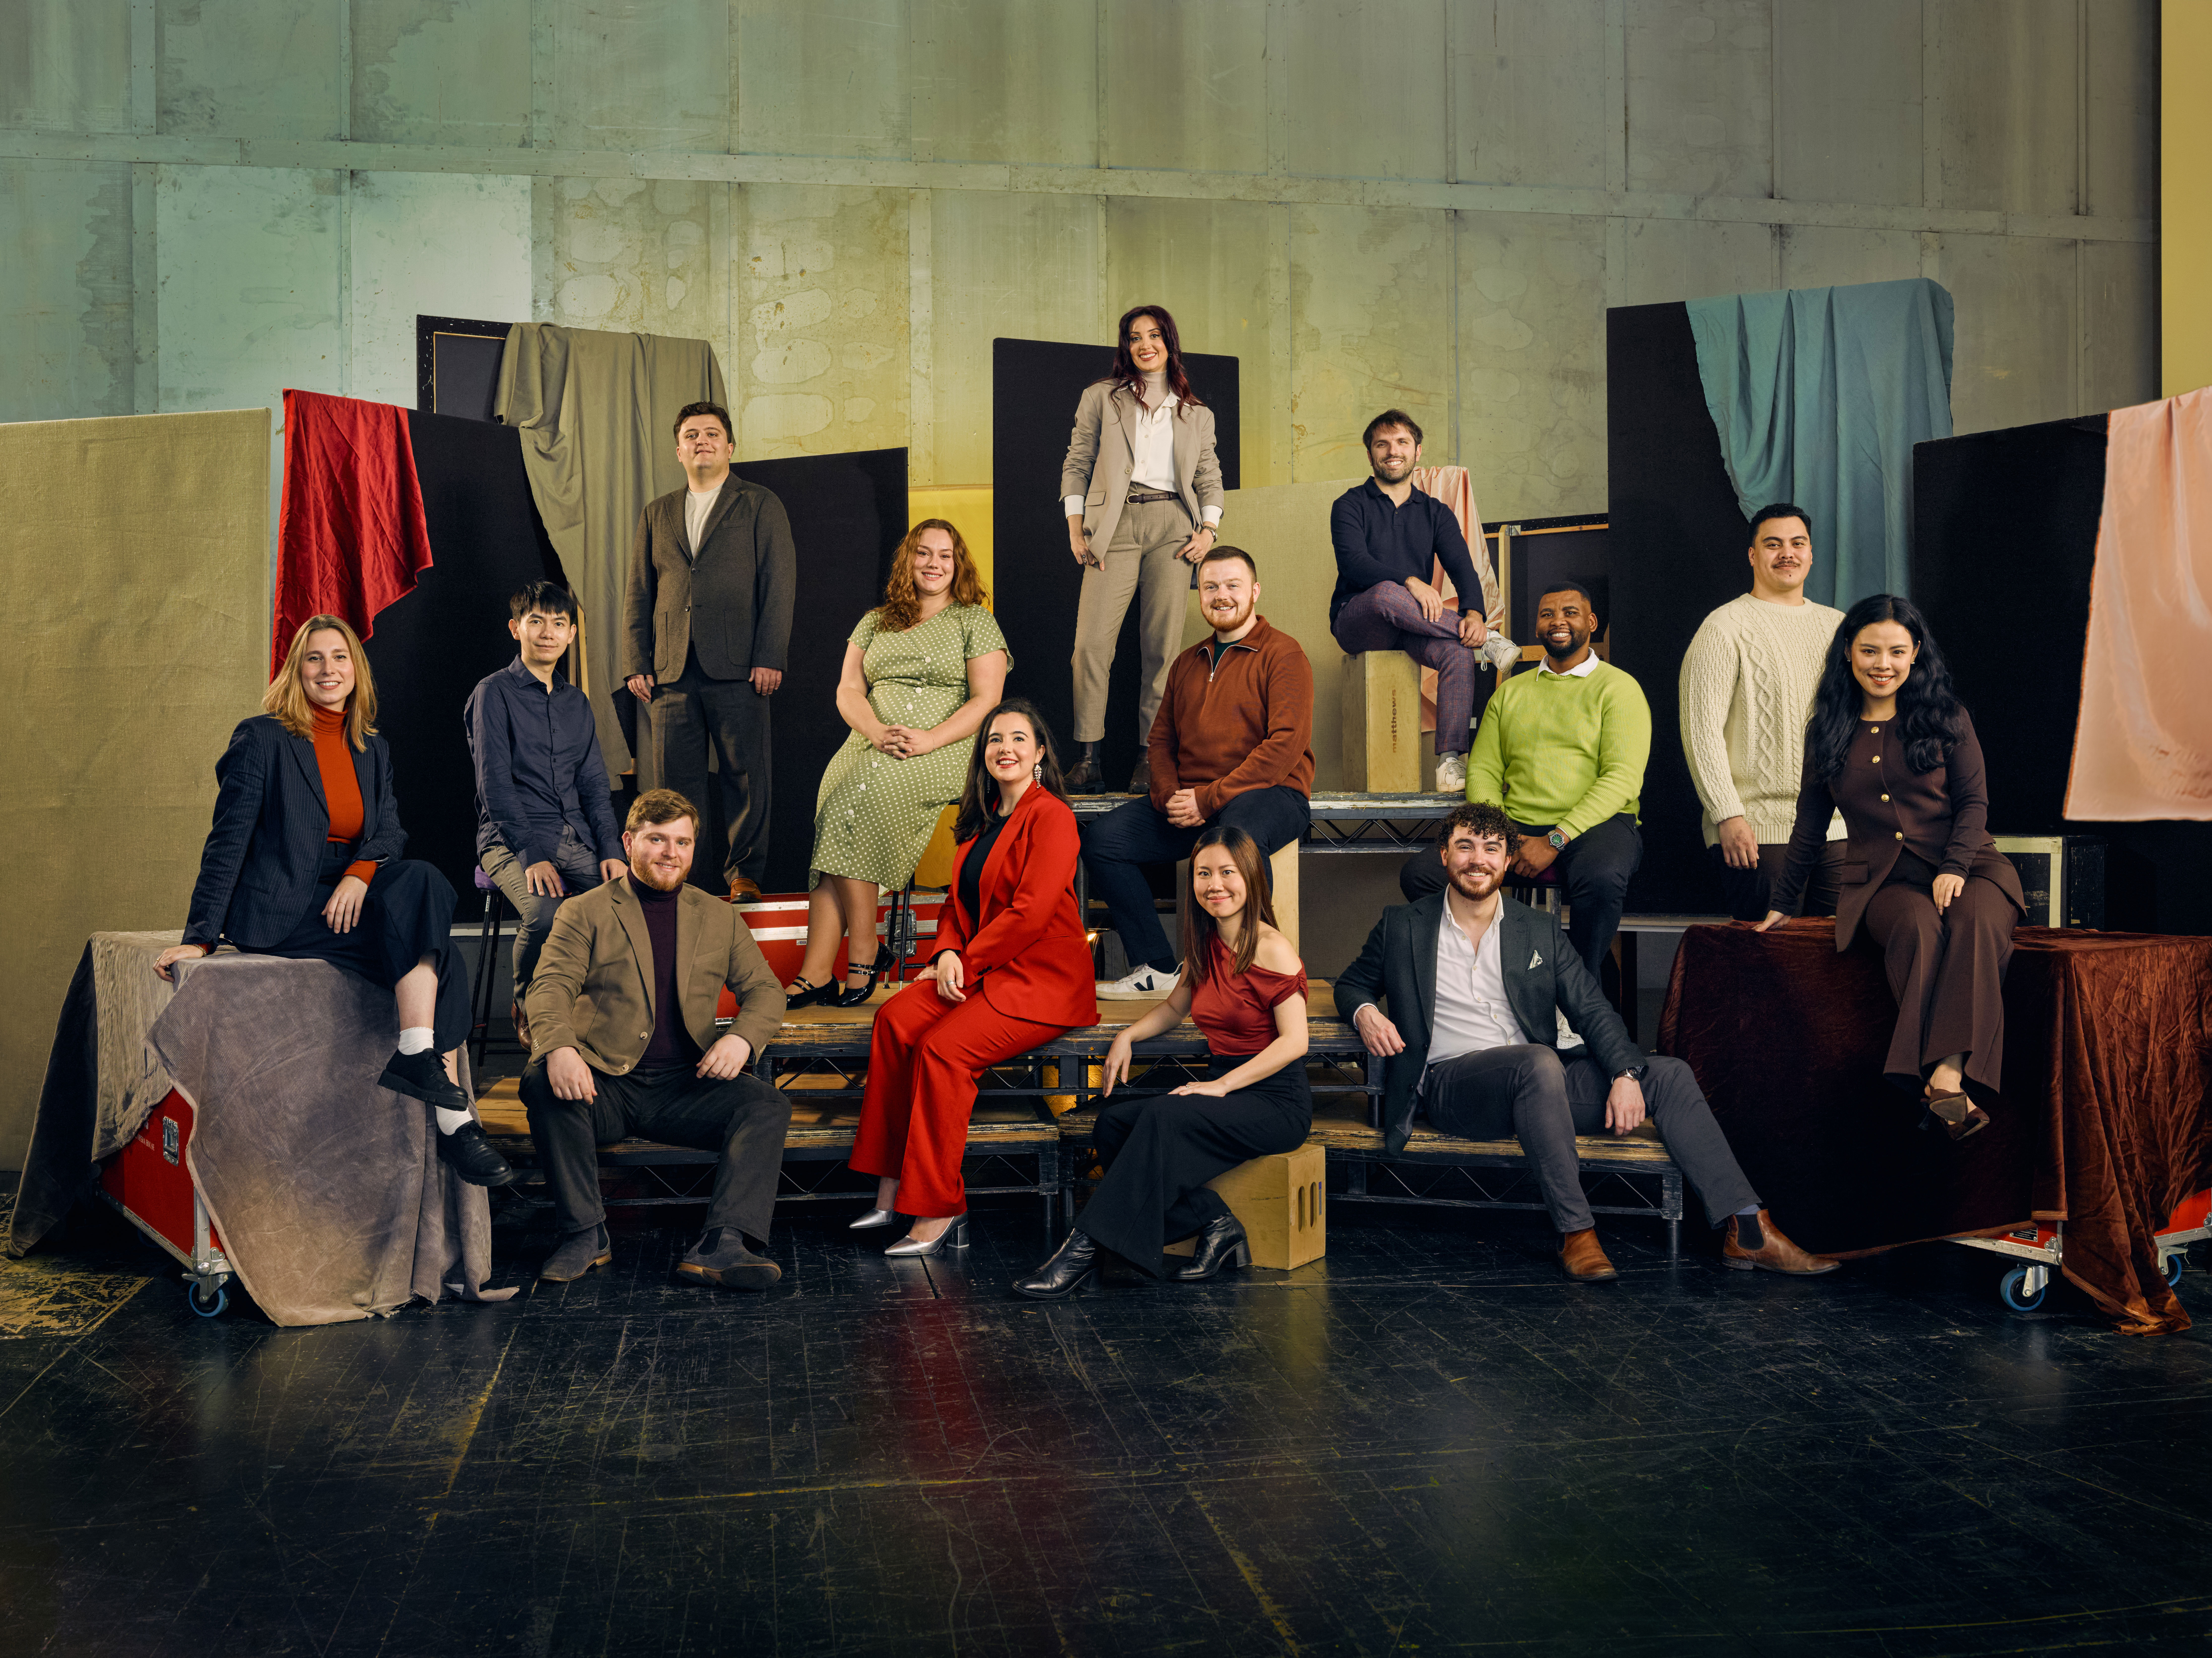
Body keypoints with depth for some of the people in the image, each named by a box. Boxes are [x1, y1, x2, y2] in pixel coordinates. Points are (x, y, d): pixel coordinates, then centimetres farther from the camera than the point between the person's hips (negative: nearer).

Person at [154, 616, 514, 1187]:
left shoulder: (372, 749, 17)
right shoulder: (262, 738, 0)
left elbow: (389, 829, 5)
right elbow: (228, 841, -3)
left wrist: (362, 873, -18)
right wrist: (200, 937, -10)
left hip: (350, 898, 5)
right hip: (280, 913, -5)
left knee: (425, 882, -29)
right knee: (432, 948, -27)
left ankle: (419, 1058, -31)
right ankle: (453, 1116, -32)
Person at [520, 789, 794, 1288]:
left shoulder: (720, 918, 17)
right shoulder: (584, 913, 8)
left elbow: (765, 990, 12)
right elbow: (550, 988, -5)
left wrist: (743, 1038, -12)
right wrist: (559, 1049, -28)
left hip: (686, 1084, 2)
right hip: (603, 1082, -2)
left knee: (768, 1106, -24)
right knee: (542, 1085, -32)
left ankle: (720, 1246, -35)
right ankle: (585, 1235, -20)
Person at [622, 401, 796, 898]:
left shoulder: (761, 506, 9)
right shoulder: (656, 515, 19)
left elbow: (778, 586, 0)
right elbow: (638, 595, 16)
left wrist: (769, 659, -9)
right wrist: (636, 665, 5)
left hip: (738, 669, -3)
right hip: (672, 671, 3)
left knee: (745, 773, -2)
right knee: (675, 778, 2)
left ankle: (744, 872, 7)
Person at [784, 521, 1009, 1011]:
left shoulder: (975, 622, 10)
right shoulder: (875, 622, 22)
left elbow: (986, 700, 0)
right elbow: (848, 690, 13)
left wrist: (930, 739, -15)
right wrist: (877, 732, -9)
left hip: (943, 749, -4)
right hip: (871, 744, 4)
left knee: (854, 803, -30)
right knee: (836, 799, -28)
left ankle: (816, 974, -24)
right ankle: (816, 975, -30)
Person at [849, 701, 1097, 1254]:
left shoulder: (1050, 816, -9)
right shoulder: (983, 820, 18)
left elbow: (1031, 910, -17)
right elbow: (959, 902, 18)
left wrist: (967, 962, -12)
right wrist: (948, 953, -3)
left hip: (1044, 982, -8)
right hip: (982, 973, 8)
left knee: (944, 1048, -28)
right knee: (894, 1019, -16)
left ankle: (940, 1212, -21)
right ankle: (893, 1191, -16)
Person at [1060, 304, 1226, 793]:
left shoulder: (1196, 414, 20)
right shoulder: (1102, 398, 15)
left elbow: (1209, 477, 18)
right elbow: (1077, 464, 11)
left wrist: (1210, 530, 1)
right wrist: (1076, 530, -1)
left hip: (1173, 526, 1)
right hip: (1116, 525, -1)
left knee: (1162, 644, -5)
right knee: (1092, 642, -13)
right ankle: (1088, 758, -10)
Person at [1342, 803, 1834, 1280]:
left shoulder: (1539, 930, 14)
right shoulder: (1403, 925, 9)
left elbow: (1592, 1010, 8)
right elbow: (1353, 982, 20)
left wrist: (1626, 1073, -11)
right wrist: (1365, 1012, -6)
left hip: (1539, 1083, 4)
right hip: (1451, 1083, -4)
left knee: (1669, 1075, -12)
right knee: (1539, 1063, -37)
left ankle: (1746, 1230, -18)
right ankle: (1576, 1233, -33)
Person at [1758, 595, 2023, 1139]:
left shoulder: (1945, 718, 10)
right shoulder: (1828, 731, 15)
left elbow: (1974, 802, 4)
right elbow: (1810, 825, 22)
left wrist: (1955, 868, -13)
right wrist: (1783, 902, 25)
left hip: (1965, 865, 0)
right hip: (1882, 882, 0)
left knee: (1975, 922, -36)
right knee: (1919, 928, -35)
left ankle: (1949, 1074, -50)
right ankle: (1942, 1088, -50)